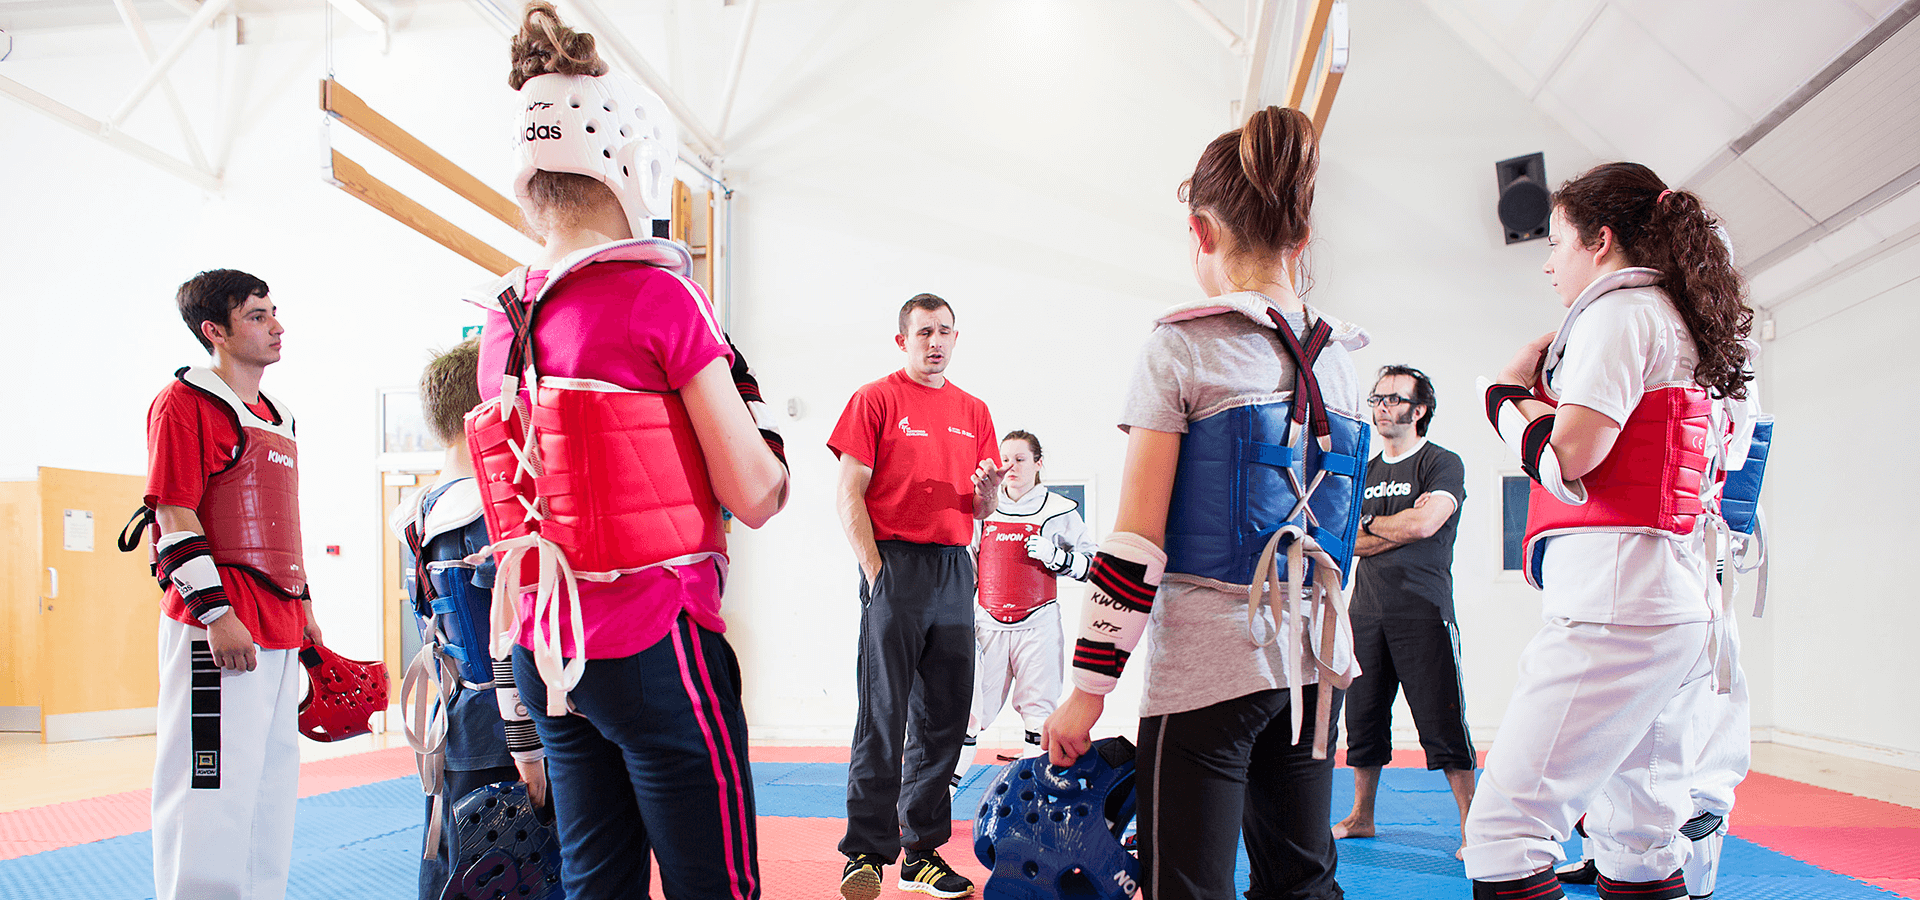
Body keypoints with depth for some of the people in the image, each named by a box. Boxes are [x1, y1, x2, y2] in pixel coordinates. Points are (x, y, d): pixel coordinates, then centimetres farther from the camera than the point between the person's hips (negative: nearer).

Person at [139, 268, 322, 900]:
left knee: (272, 784, 13)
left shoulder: (276, 417, 20)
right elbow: (176, 520, -13)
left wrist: (303, 605, 22)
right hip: (218, 629, -9)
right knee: (214, 788, -7)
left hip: (281, 630, 9)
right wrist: (216, 612, -20)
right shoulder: (184, 402, -6)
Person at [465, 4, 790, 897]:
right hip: (652, 639, -7)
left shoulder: (502, 319, 5)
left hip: (543, 644, 7)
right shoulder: (658, 294, -13)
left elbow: (519, 492, 13)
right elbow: (753, 494, -12)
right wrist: (773, 459, 8)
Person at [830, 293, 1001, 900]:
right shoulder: (875, 399, 2)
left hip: (956, 571, 5)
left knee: (943, 717, 7)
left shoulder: (973, 412, 16)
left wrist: (986, 487, -5)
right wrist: (875, 569, -12)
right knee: (884, 715, -6)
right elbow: (850, 494, -3)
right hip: (896, 563, -5)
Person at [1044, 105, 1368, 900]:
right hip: (1308, 658, 7)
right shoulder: (1336, 359, 8)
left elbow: (1135, 543, -14)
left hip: (1204, 662, -7)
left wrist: (1088, 689, -8)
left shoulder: (1182, 348, -10)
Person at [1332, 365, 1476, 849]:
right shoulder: (1364, 472, 18)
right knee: (1363, 721, 10)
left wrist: (1369, 524, 0)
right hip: (1367, 613, 6)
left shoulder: (1443, 464, 0)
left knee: (1443, 727, -7)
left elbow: (1423, 522, -15)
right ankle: (1361, 817, 22)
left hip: (1423, 613, -6)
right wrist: (1397, 531, -5)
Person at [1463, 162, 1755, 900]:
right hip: (1684, 603, 10)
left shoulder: (1619, 312, -4)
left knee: (1503, 828, -14)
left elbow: (1566, 458, -15)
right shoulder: (1683, 325, 24)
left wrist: (1506, 394, 3)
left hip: (1613, 596, -10)